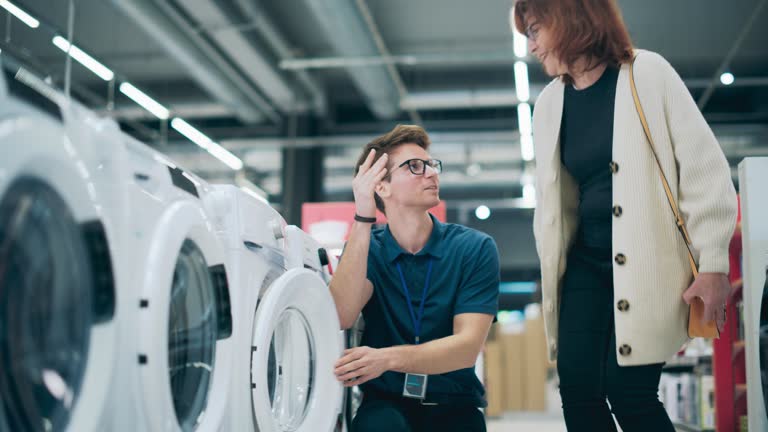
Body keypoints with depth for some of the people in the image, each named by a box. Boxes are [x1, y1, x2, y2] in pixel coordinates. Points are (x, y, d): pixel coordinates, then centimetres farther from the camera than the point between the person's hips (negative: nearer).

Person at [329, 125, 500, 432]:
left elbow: (468, 346, -12)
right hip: (385, 402, -1)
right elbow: (341, 316, -16)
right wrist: (363, 219, -21)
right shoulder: (365, 248, 4)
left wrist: (388, 358, -28)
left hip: (454, 403, 1)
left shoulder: (475, 249, -2)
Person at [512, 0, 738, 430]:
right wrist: (553, 275, 12)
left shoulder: (647, 73, -5)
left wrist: (714, 263, -11)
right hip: (588, 263, 5)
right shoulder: (550, 103, 11)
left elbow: (704, 168, -7)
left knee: (628, 390, -13)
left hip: (649, 261, -5)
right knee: (579, 388, -5)